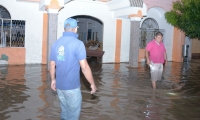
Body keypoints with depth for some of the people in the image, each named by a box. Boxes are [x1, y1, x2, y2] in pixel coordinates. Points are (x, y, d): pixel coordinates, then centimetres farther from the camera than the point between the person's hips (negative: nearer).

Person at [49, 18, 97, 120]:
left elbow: (52, 65, 10)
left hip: (59, 86, 6)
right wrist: (92, 84, -8)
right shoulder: (78, 43, -16)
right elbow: (84, 67, -18)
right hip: (72, 87, -6)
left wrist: (53, 80, 24)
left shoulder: (56, 43, 3)